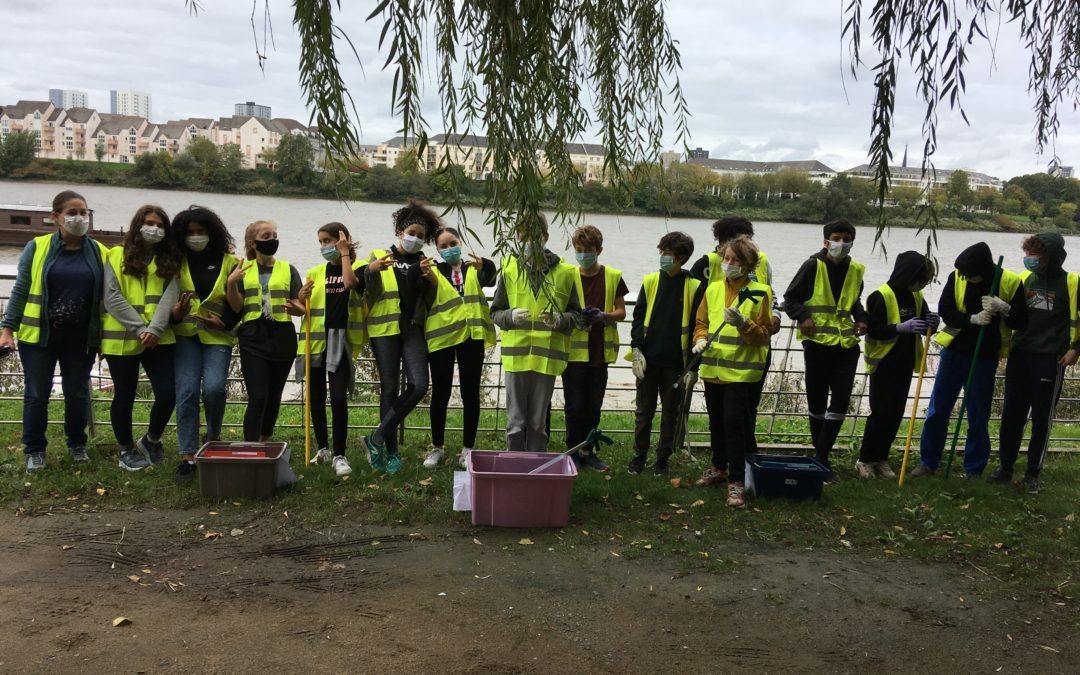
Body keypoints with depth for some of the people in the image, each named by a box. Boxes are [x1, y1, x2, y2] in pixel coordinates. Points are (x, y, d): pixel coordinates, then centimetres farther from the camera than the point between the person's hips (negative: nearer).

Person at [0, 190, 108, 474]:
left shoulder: (99, 252, 1)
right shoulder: (37, 248, -3)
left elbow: (108, 295, 5)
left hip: (81, 339, 1)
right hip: (39, 335, -1)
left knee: (78, 393, 12)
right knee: (36, 394, 7)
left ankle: (77, 444, 30)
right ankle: (35, 450, 21)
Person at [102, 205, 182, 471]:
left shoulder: (169, 261, 9)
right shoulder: (117, 257, 1)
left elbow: (170, 297, -4)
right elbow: (112, 298, -7)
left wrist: (155, 329, -19)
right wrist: (140, 329, -15)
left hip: (159, 339, 2)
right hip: (122, 339, -2)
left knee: (168, 394, -5)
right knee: (125, 397, 8)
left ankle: (151, 440, 23)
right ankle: (126, 449, 28)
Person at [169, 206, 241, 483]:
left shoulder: (229, 262, 3)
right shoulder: (177, 262, 7)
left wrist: (225, 322, -10)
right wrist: (175, 312, -14)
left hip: (218, 336, -1)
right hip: (185, 335, 1)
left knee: (214, 387, -16)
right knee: (186, 392, -7)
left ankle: (213, 435, 15)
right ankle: (188, 457, -2)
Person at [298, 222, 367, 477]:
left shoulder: (357, 268, 2)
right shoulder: (316, 272, 12)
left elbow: (349, 283, -21)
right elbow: (303, 307, 12)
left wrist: (345, 253, -10)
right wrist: (302, 297, -10)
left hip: (341, 339, -4)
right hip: (315, 339, 4)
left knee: (338, 397, -12)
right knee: (316, 398, 10)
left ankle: (339, 456, -3)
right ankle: (322, 449, 26)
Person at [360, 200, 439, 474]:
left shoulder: (425, 263, 17)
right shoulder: (379, 256, 9)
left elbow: (431, 302, 12)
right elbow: (371, 293, -2)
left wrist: (431, 279, -7)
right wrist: (370, 271, -22)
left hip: (413, 328, 2)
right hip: (384, 328, -2)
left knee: (419, 385, -14)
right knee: (389, 388, -1)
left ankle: (378, 437, -1)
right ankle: (391, 451, 9)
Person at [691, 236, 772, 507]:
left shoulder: (759, 293, -6)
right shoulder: (713, 289, 8)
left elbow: (764, 334, -6)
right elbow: (701, 322, 16)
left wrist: (743, 324, -23)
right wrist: (701, 338, -4)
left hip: (740, 370, -5)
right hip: (712, 367, 5)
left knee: (734, 425, -8)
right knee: (716, 422, 17)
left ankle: (736, 482, -3)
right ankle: (719, 468, 34)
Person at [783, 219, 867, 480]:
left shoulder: (855, 270, 10)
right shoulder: (813, 266, -5)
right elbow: (790, 298, 0)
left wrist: (860, 319, 9)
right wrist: (803, 317, -15)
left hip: (847, 345, 4)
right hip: (818, 343, -4)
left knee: (841, 401, -3)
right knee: (817, 401, 5)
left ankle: (821, 456, 4)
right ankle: (820, 455, 21)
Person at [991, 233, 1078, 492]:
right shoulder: (1025, 278, 6)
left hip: (1050, 360, -4)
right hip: (1020, 356, 4)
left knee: (1041, 419, 4)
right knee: (1012, 414, 8)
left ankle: (1032, 473, 15)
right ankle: (1005, 466, 19)